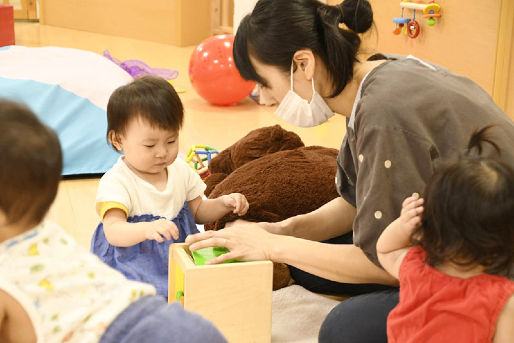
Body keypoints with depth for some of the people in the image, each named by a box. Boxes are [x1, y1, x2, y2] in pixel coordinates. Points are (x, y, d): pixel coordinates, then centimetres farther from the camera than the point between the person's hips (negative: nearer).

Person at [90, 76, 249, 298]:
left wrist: (224, 203, -1)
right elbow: (113, 232, -27)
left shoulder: (180, 170, 7)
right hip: (132, 261, -6)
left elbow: (198, 211, 20)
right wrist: (147, 229, -48)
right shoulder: (116, 182, -14)